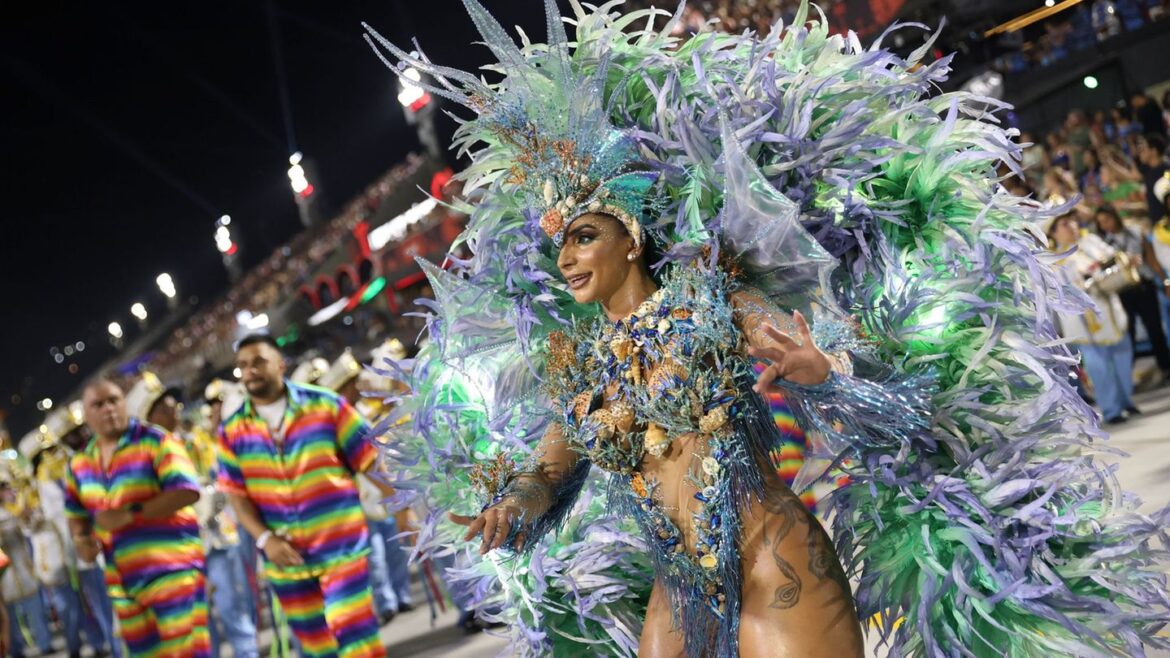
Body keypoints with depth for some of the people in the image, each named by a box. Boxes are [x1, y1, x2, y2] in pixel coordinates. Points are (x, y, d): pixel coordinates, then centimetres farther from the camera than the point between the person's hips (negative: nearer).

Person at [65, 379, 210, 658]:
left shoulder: (156, 441, -9)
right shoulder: (79, 463, 11)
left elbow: (187, 491, -18)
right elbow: (76, 513, 20)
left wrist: (131, 514, -21)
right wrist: (81, 538, -3)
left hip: (172, 569, -7)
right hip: (122, 580, 7)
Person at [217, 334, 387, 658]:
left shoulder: (325, 405, -5)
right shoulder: (231, 430, 2)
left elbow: (370, 460, -4)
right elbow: (236, 495, 2)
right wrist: (265, 539, -12)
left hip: (340, 546, -3)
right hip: (285, 557, 3)